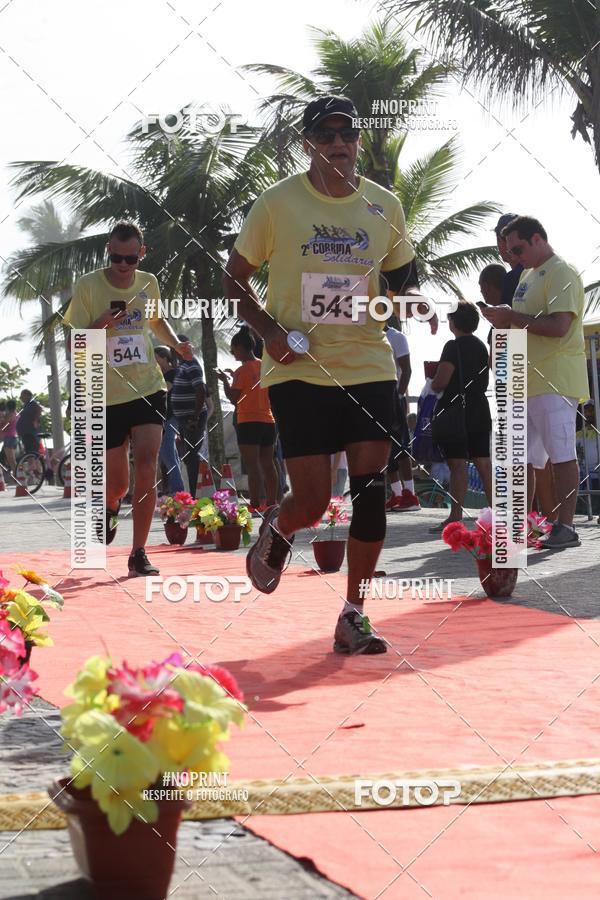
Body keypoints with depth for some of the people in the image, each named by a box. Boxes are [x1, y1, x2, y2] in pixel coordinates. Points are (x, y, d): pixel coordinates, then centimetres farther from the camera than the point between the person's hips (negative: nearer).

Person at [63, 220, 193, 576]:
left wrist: (176, 343, 5)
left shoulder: (149, 283, 3)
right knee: (117, 483, 7)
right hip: (108, 397, -2)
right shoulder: (88, 286, -8)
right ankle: (111, 507, 46)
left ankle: (139, 553, -8)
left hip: (149, 389, 2)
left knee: (146, 466, -16)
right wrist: (100, 326, -26)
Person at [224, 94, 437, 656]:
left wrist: (415, 301, -5)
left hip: (369, 367, 3)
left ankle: (353, 618, 8)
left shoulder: (384, 205, 6)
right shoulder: (278, 203, -4)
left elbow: (403, 275, 19)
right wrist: (269, 330, -12)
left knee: (370, 490, -3)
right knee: (311, 500, -6)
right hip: (299, 372, -3)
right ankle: (276, 530, 32)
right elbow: (234, 278, 4)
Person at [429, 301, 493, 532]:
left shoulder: (453, 346, -11)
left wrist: (433, 384, 3)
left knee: (457, 465, -8)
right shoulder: (481, 346, 13)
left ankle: (455, 517, -9)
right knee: (483, 464, 7)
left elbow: (441, 381, -17)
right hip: (480, 410, 7)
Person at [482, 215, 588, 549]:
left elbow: (559, 326, -22)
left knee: (561, 453, -8)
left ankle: (565, 526, -6)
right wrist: (504, 321, 9)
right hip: (528, 381, 10)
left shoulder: (561, 272, -10)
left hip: (556, 380, -10)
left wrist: (512, 316, -16)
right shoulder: (530, 275, 20)